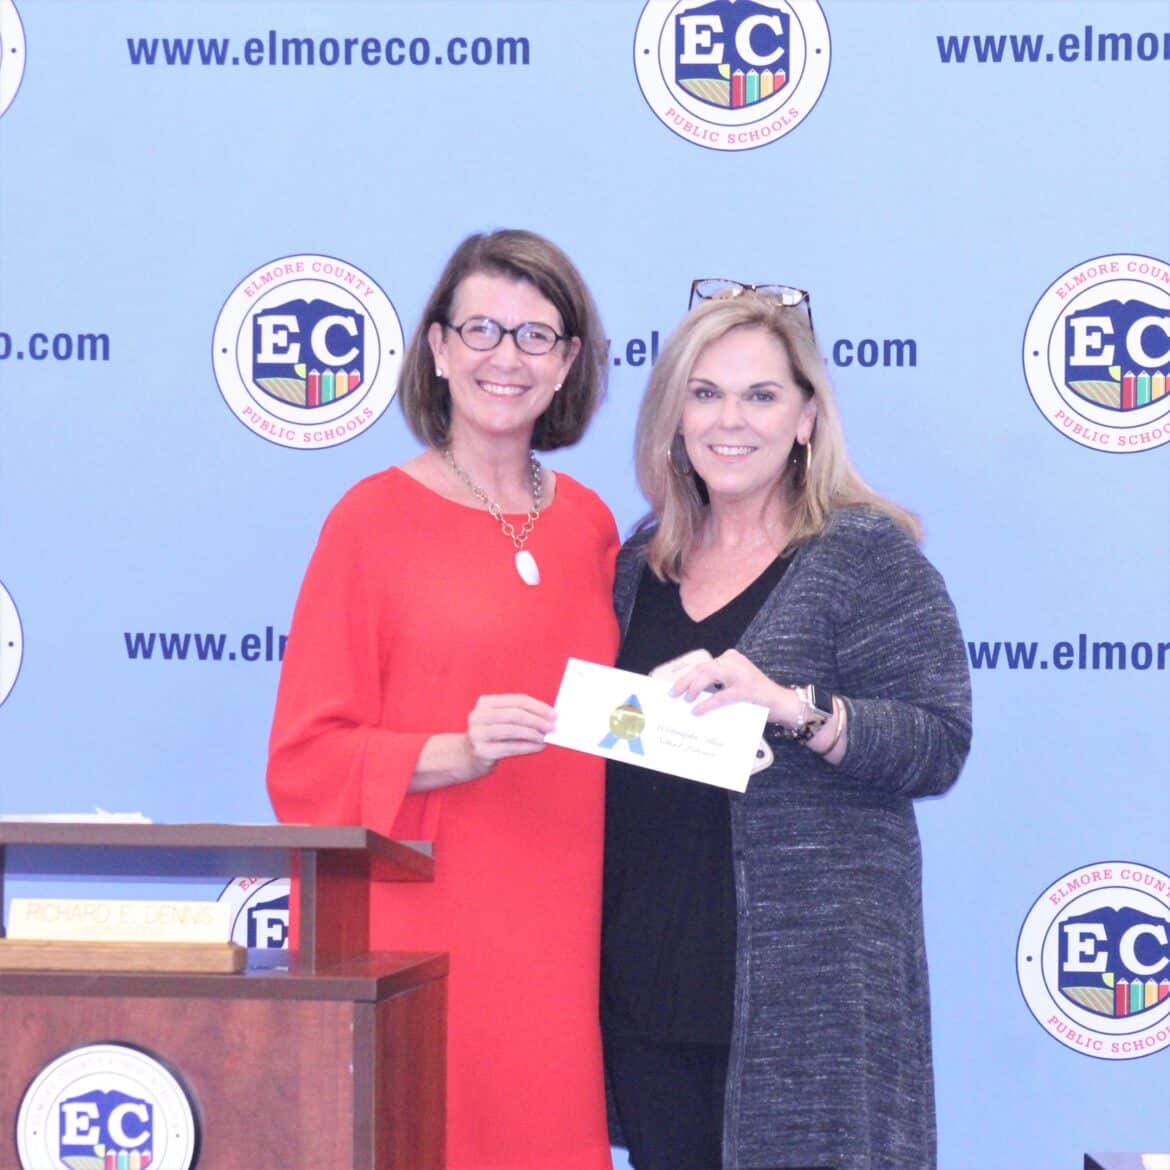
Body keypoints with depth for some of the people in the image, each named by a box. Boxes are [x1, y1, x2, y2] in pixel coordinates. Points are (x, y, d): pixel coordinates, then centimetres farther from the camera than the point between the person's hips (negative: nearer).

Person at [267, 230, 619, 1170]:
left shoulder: (590, 525, 11)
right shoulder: (377, 517, -2)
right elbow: (307, 759, -6)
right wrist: (455, 753, -20)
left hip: (557, 938, 4)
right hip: (417, 938, -4)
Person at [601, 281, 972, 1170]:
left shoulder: (868, 553, -3)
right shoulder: (642, 566, 14)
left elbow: (940, 744, -11)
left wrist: (793, 705, -24)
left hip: (809, 978, -5)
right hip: (650, 966, 6)